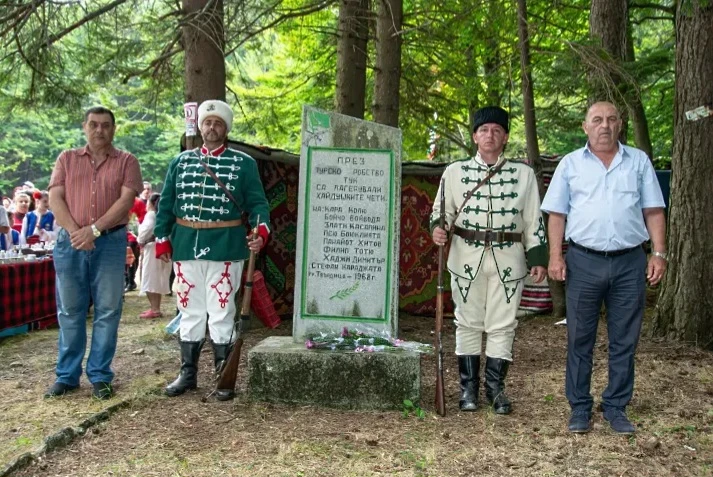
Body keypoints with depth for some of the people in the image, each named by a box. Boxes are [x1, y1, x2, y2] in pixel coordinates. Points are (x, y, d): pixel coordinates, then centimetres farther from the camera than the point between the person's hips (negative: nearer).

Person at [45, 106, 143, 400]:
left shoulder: (126, 161, 5)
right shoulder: (67, 159, 11)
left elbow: (126, 199, -7)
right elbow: (55, 199, 2)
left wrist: (94, 229, -17)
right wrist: (75, 231, -13)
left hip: (111, 242, -1)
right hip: (70, 242, 2)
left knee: (107, 312, 2)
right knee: (70, 311, 7)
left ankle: (100, 376, 11)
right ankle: (67, 375, 16)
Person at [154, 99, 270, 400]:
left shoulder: (244, 164, 2)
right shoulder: (181, 162, 11)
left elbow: (257, 202, -1)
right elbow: (166, 203, 12)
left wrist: (260, 230, -18)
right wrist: (162, 239, 5)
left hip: (225, 248, -3)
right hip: (186, 245, 3)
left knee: (221, 313, 1)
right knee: (189, 311, 11)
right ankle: (187, 373, 23)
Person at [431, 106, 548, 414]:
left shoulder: (523, 174, 7)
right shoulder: (455, 172, 5)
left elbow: (534, 220, 7)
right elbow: (442, 210, 8)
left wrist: (538, 258, 2)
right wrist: (438, 229, -14)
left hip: (507, 259, 0)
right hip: (467, 258, 0)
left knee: (502, 324, 4)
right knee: (468, 321, 6)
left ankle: (495, 387, 16)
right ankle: (468, 387, 17)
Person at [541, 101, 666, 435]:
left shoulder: (639, 161, 9)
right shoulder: (570, 164, 6)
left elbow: (653, 211, 8)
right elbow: (557, 214, 4)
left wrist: (659, 253, -2)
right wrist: (555, 256, -6)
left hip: (630, 262, 1)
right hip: (583, 261, -1)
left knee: (624, 340, 7)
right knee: (579, 339, 5)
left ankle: (616, 407, 20)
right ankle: (580, 407, 17)